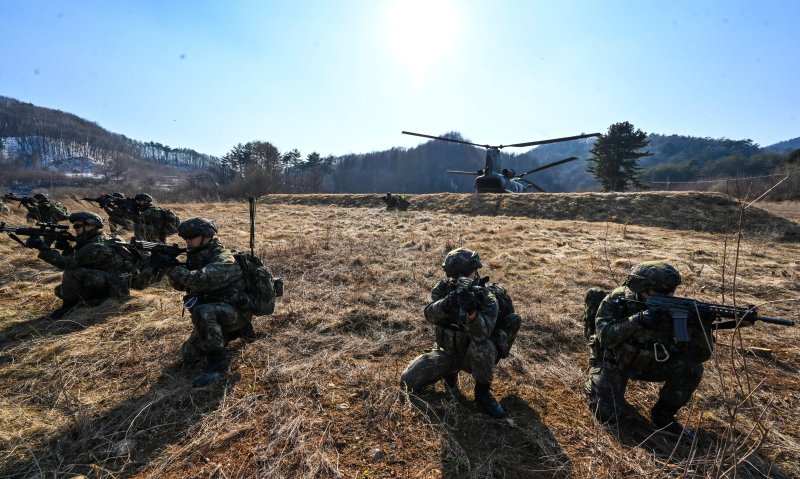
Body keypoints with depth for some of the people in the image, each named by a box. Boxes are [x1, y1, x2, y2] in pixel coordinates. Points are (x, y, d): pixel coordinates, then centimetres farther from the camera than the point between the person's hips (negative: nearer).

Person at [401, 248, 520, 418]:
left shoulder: (487, 299, -22)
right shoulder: (443, 289, -13)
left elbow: (482, 334, -38)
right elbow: (430, 315, -30)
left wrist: (472, 312, -59)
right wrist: (447, 303, -51)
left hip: (473, 355, -3)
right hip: (446, 352, 4)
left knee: (483, 346, -37)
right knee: (409, 380, -9)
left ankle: (482, 392, -11)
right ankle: (450, 372, 17)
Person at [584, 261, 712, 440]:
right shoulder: (616, 300, -23)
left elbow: (700, 355, -17)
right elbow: (605, 336, -34)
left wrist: (700, 326, -36)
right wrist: (638, 320, -45)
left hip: (647, 362, 5)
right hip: (611, 362, -4)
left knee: (691, 367, -19)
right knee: (607, 413, -22)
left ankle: (663, 415, 3)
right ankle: (595, 386, 14)